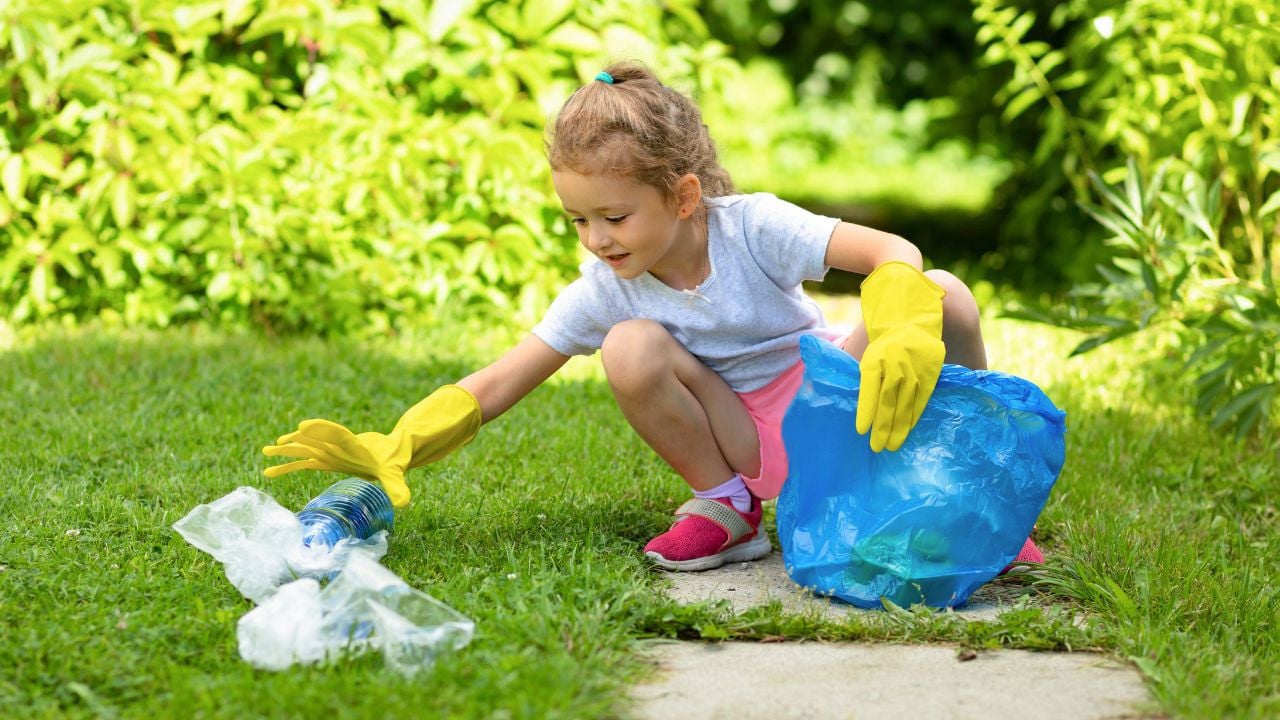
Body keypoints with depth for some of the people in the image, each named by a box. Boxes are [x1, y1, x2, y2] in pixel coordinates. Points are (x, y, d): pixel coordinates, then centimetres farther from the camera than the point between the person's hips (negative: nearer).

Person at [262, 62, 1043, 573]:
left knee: (944, 294, -27)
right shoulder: (605, 291, -11)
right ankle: (728, 507, -8)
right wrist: (387, 451, -28)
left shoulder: (752, 226, -18)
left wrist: (905, 337, -45)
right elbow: (494, 386, -14)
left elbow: (891, 250, -25)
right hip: (747, 444, 1)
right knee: (631, 349, -29)